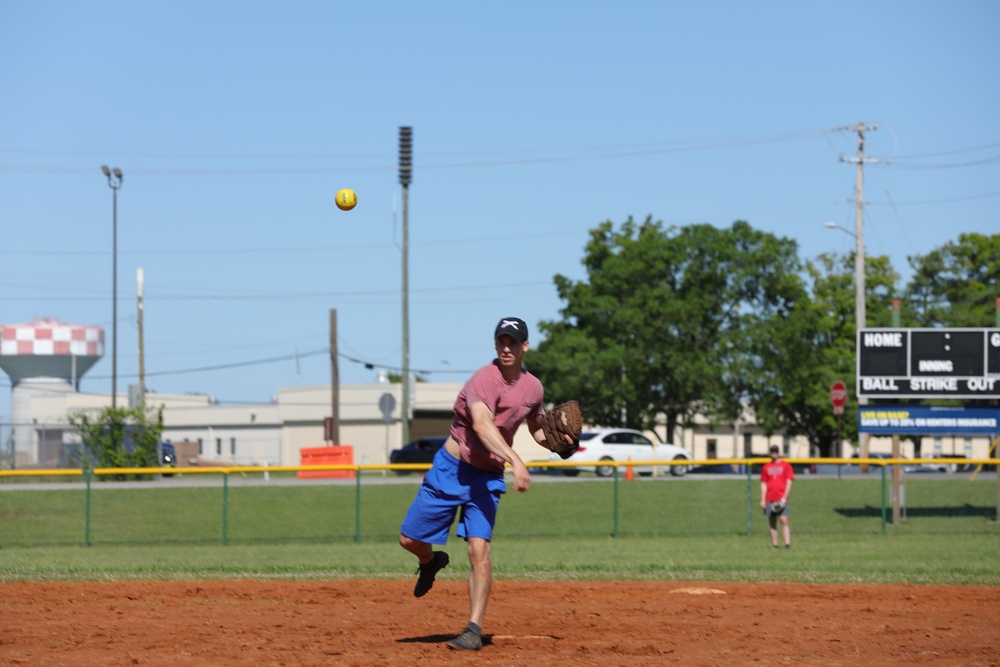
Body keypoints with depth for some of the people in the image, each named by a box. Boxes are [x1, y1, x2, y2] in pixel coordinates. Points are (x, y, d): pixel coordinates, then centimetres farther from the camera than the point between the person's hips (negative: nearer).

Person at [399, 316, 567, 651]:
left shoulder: (533, 388, 0)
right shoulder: (485, 379, -22)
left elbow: (537, 429, 20)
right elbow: (482, 425, -40)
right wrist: (515, 460, -54)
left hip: (488, 477, 3)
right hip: (450, 469, -2)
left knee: (479, 549, -14)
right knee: (410, 540, 4)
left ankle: (474, 630, -10)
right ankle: (431, 561, 40)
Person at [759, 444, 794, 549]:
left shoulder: (786, 465, 5)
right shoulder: (766, 467, 14)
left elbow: (789, 483, 0)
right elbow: (763, 484, 14)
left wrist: (784, 498, -10)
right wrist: (762, 500, 5)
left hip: (781, 500, -3)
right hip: (769, 500, 3)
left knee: (784, 520, -14)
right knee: (772, 523, 3)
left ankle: (787, 543, -21)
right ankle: (774, 544, 4)